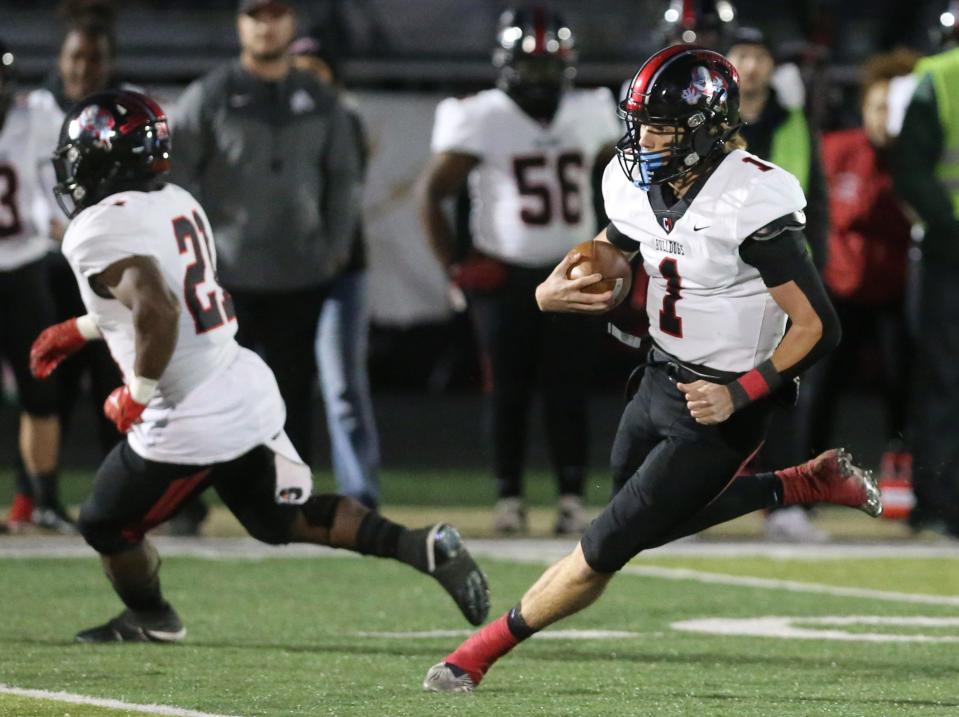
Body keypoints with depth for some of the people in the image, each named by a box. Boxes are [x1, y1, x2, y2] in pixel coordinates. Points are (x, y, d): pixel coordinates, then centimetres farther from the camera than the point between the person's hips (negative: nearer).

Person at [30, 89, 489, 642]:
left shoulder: (101, 231, -18)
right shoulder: (177, 203, 9)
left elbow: (158, 309, -33)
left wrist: (137, 394, -20)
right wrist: (77, 331, 30)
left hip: (191, 423, -8)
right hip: (250, 391, 8)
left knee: (106, 527, 16)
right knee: (288, 518, 22)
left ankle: (150, 621, 40)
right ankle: (424, 548, 7)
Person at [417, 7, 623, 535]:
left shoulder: (588, 115, 5)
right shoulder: (482, 119, -7)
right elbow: (432, 193, -4)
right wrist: (453, 267, -8)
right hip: (504, 275, -2)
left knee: (567, 390, 0)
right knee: (508, 392, 1)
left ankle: (572, 497, 4)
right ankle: (508, 497, 10)